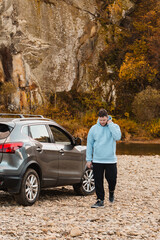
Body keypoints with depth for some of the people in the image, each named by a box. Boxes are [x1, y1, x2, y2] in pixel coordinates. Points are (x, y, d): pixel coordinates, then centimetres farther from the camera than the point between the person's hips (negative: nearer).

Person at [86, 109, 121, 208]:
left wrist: (110, 124, -16)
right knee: (98, 182, 3)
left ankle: (111, 192, 28)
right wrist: (89, 159, 3)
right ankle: (100, 200, 13)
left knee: (112, 179, -3)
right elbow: (89, 144, 7)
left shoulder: (114, 126, 0)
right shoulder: (94, 129, 3)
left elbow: (118, 137, -21)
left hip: (111, 160, -1)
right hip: (97, 160, 2)